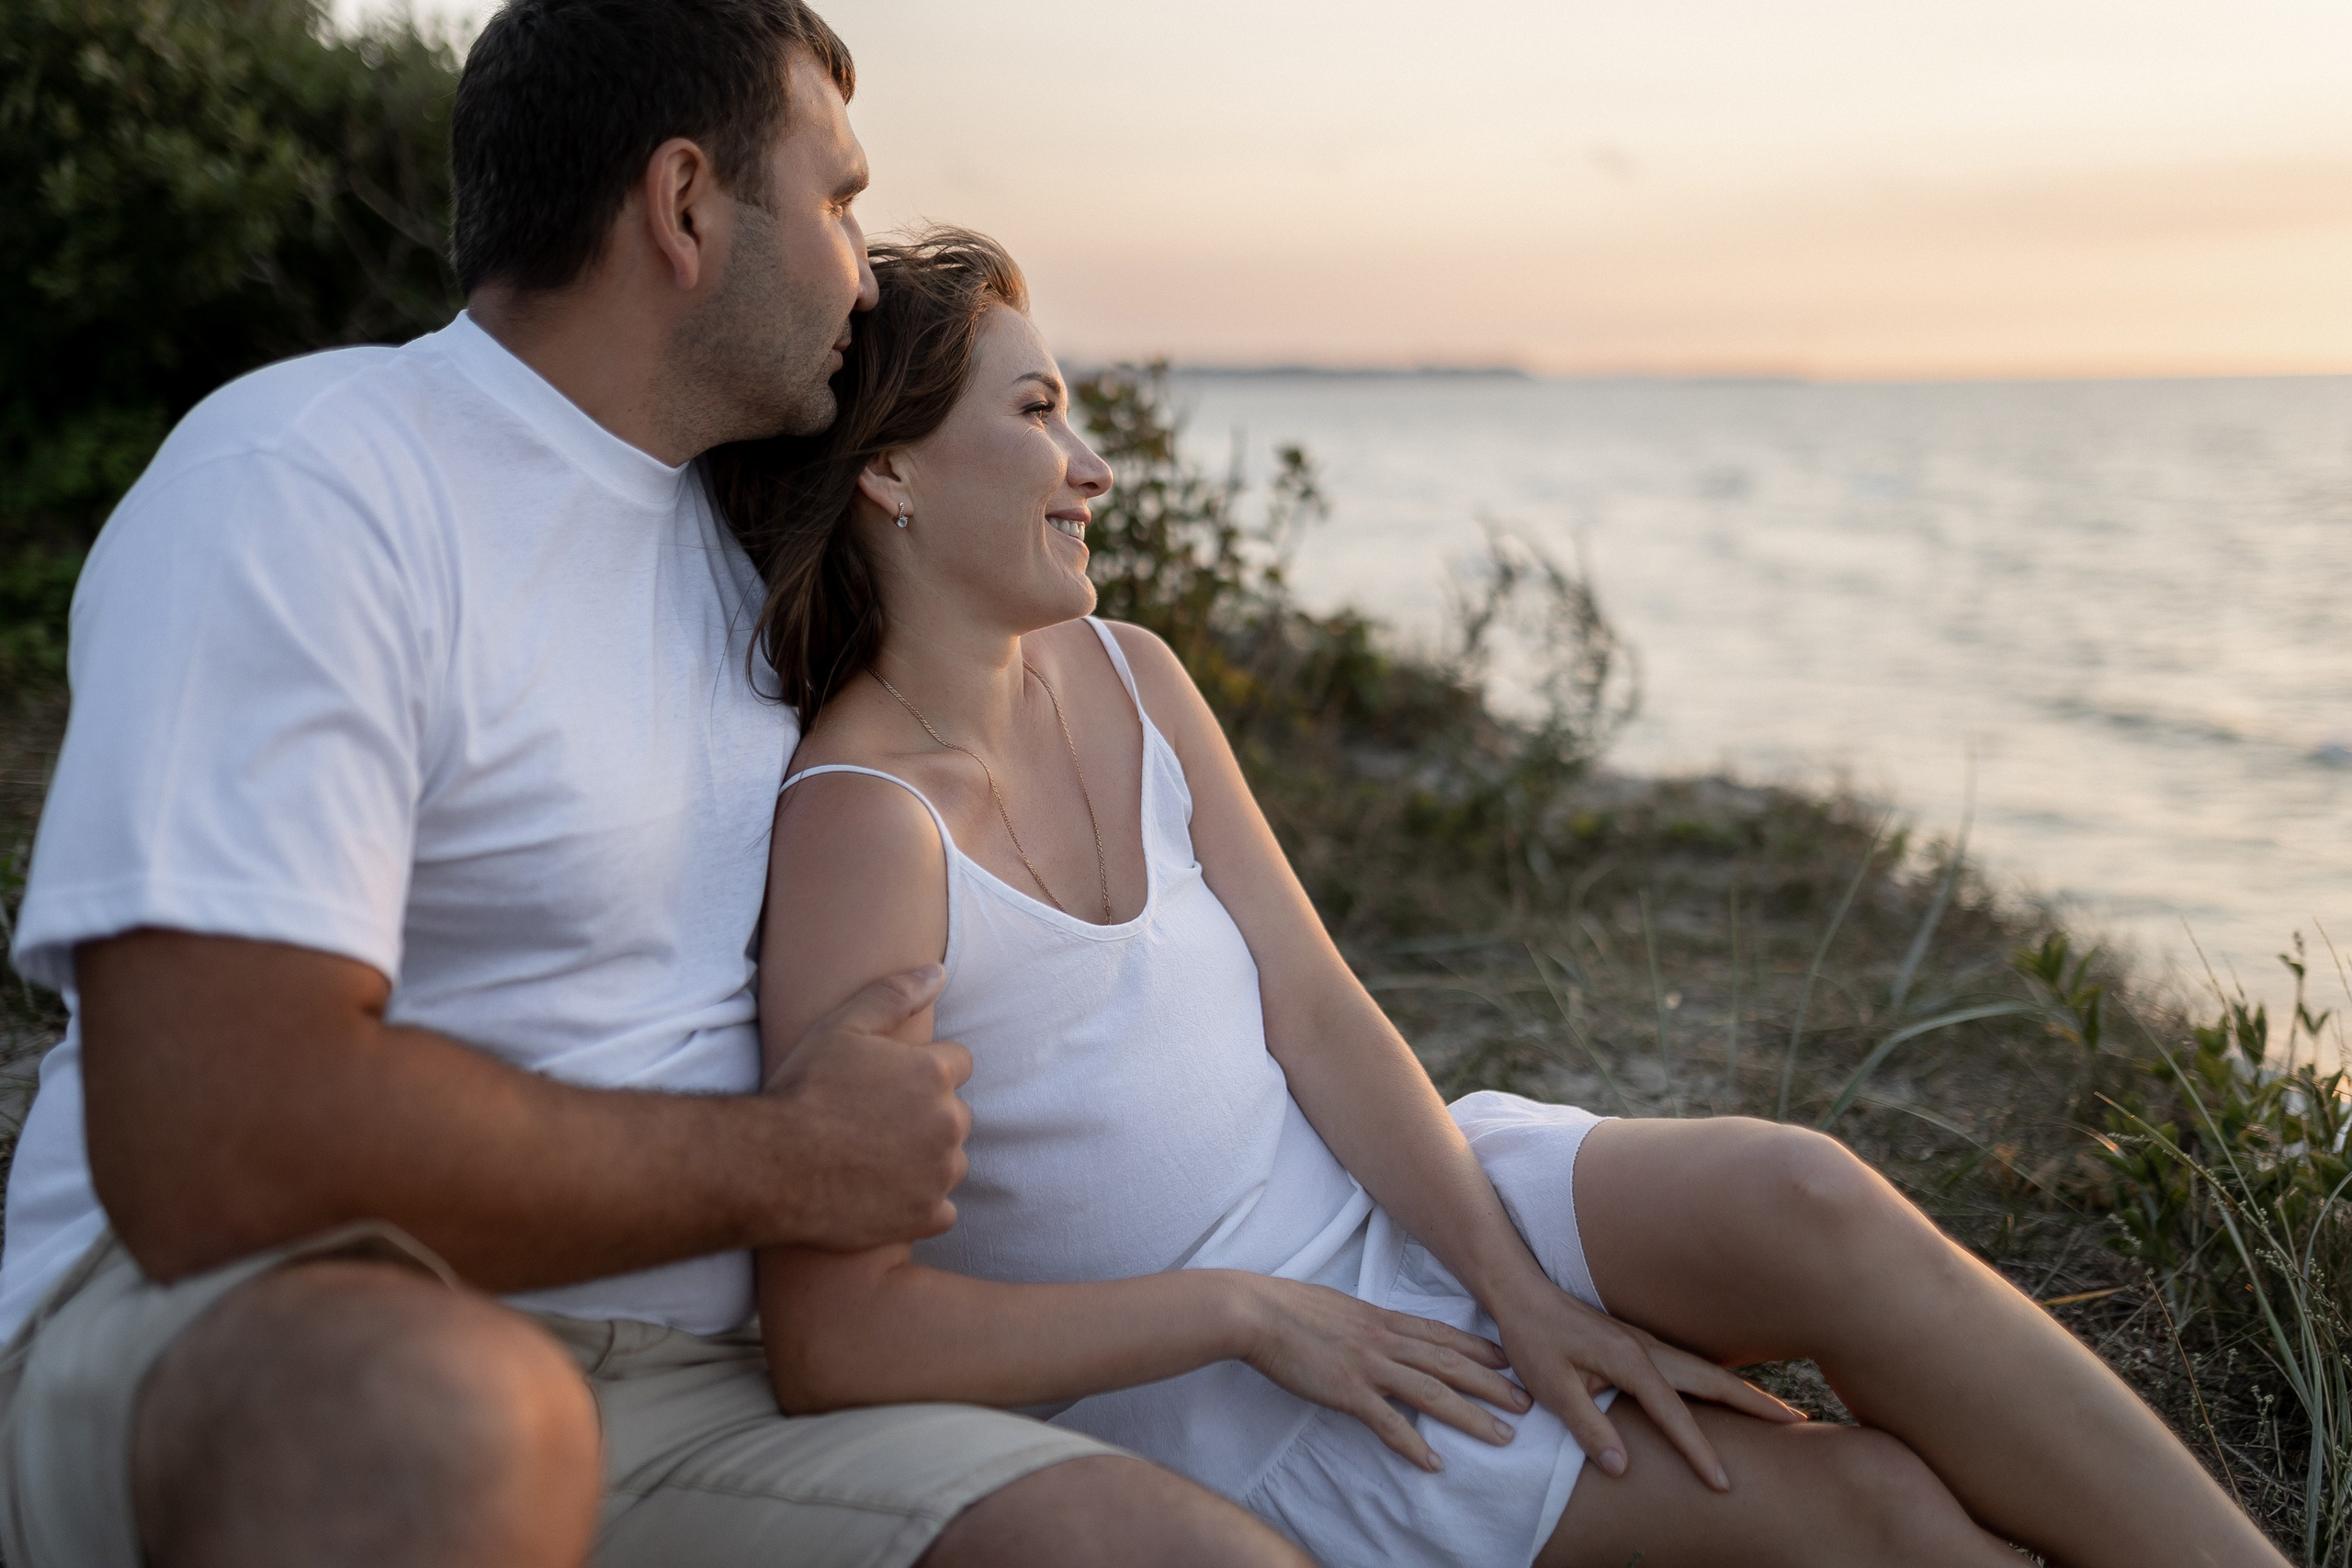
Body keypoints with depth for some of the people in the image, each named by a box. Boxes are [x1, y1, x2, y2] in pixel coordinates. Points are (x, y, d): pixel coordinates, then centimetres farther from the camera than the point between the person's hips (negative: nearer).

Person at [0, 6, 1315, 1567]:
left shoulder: (728, 538, 16)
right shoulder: (300, 484, -12)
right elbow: (209, 1149, -24)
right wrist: (785, 1163, -14)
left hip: (689, 1401, 6)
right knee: (441, 1413, -42)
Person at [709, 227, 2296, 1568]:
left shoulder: (1125, 677, 2)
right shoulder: (866, 823, -21)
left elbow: (1314, 1011, -1)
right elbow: (836, 1338, -22)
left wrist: (1516, 1288, -13)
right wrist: (1251, 1317, -19)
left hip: (1373, 1194, 6)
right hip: (1196, 1387, -5)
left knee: (1802, 1196, -21)